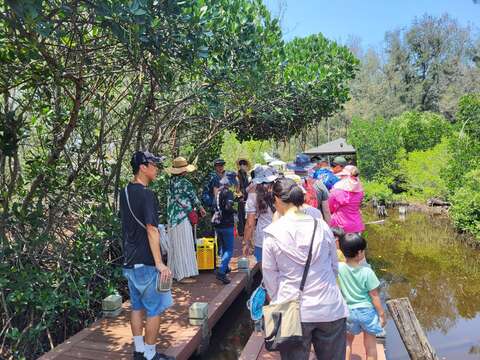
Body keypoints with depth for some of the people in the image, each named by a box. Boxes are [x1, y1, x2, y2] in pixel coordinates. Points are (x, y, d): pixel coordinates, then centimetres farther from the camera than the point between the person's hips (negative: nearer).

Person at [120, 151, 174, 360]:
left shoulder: (125, 193, 8)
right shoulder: (146, 195, -19)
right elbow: (152, 230, -23)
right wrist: (159, 263, -22)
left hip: (130, 261, 9)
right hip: (146, 263, -9)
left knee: (137, 307, 17)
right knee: (154, 310, 5)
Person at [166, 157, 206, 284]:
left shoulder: (171, 182, 5)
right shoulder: (185, 183, -15)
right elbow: (194, 199, -3)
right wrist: (201, 209, 16)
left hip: (172, 218, 8)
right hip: (182, 218, -8)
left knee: (175, 246, 15)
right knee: (184, 246, 0)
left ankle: (175, 272, 25)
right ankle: (183, 275, 6)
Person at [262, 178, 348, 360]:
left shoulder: (272, 233, -11)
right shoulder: (322, 226, -4)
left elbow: (270, 276, -2)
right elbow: (334, 266, 8)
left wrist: (276, 301, 14)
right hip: (331, 310, 2)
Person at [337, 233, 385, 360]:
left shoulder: (339, 268, -16)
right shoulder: (367, 272, -18)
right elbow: (374, 296, -11)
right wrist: (381, 314, 0)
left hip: (349, 312, 2)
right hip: (367, 311, -2)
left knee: (347, 342, 24)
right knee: (370, 346, 15)